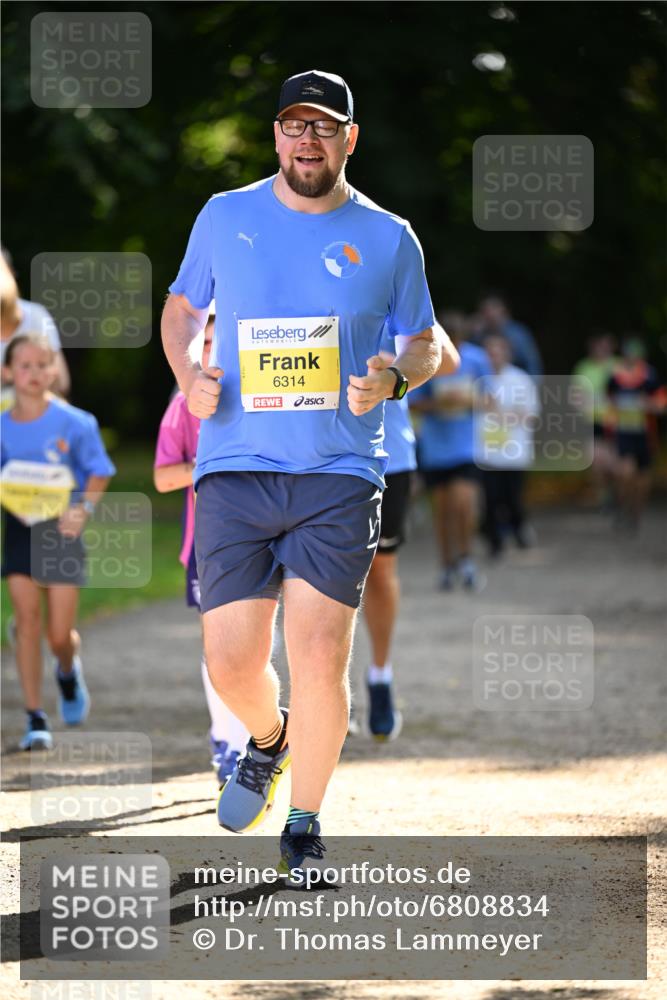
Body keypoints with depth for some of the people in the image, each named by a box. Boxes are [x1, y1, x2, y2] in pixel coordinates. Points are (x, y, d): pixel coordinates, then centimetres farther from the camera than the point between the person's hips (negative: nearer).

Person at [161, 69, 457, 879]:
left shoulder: (387, 239, 5)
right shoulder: (224, 217, 7)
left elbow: (425, 342, 16)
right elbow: (181, 308, 21)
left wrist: (393, 379, -7)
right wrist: (189, 378, 0)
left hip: (338, 476, -1)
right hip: (234, 469, 1)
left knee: (320, 662, -10)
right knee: (231, 664, -4)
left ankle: (304, 827, 8)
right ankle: (268, 739, 31)